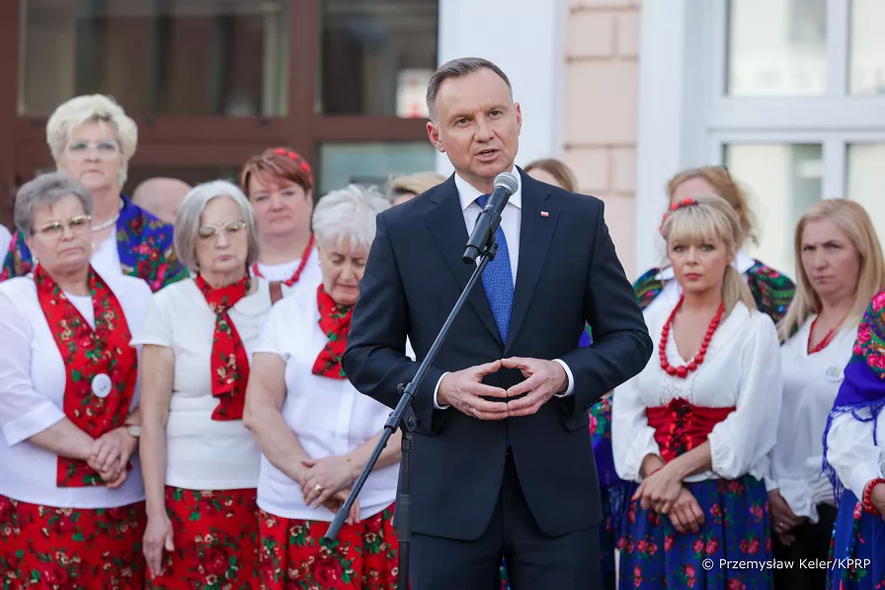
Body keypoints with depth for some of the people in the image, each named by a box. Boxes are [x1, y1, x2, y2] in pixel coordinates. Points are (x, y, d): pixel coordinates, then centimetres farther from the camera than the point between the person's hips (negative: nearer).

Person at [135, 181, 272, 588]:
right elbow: (152, 417, -3)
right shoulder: (170, 304, -2)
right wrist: (155, 510, -7)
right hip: (188, 490, -1)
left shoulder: (275, 300, 3)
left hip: (264, 488, 1)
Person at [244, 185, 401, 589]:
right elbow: (259, 410, -1)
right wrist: (312, 477, -13)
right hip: (292, 512, 1)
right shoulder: (289, 314, 7)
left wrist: (350, 465, -17)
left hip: (383, 513, -1)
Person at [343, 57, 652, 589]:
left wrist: (564, 374, -12)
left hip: (557, 489, 1)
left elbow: (630, 337, 7)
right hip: (449, 491, -1)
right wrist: (440, 387, -13)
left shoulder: (580, 218, 4)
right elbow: (365, 354, 4)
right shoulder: (401, 230, 2)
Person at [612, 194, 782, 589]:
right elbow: (627, 417, 2)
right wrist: (661, 479, -12)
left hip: (728, 505, -3)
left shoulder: (755, 329, -1)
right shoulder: (647, 326, 8)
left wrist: (674, 470, -14)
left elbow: (747, 428, -8)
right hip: (651, 503, 3)